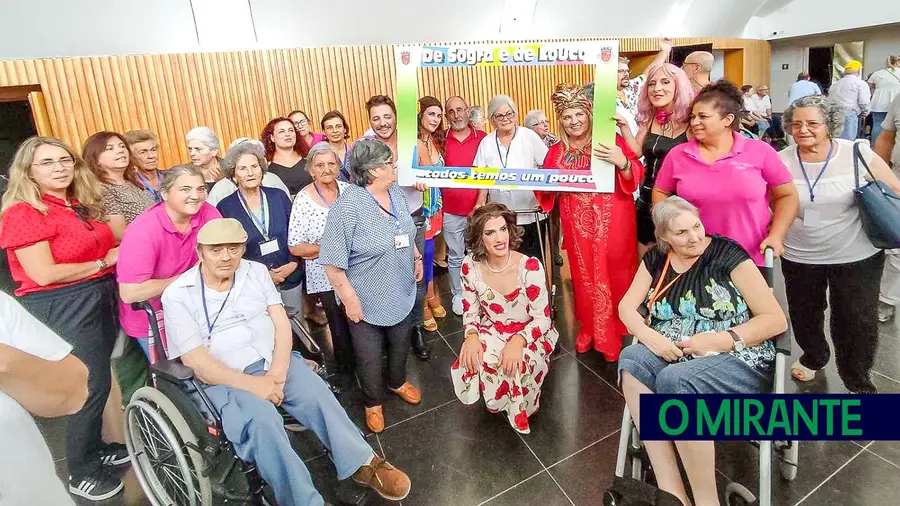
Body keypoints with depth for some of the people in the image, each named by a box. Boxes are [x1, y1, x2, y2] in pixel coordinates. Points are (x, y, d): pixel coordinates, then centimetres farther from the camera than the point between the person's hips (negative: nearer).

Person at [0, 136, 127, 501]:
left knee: (97, 383, 18)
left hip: (99, 300, 8)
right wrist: (104, 262, -12)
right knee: (90, 387, 0)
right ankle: (82, 473, 19)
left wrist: (122, 250, 3)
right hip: (62, 310, -7)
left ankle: (95, 448, 37)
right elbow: (45, 274, -21)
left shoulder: (81, 206, 9)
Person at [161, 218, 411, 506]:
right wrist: (252, 384, -20)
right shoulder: (177, 295, -4)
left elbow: (281, 324, 0)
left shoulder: (256, 272, 6)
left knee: (317, 393, -24)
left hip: (275, 362, 3)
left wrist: (277, 376, -15)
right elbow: (196, 361, -11)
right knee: (262, 420, -31)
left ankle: (363, 464, -11)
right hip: (224, 380, -3)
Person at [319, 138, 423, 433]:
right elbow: (333, 263, -23)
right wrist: (350, 300, -20)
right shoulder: (349, 205, -24)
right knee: (369, 357, 14)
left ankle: (397, 382, 53)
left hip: (402, 294, 6)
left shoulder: (396, 192, -2)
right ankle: (373, 403, 39)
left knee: (400, 345, 25)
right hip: (367, 301, -6)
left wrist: (417, 257, 10)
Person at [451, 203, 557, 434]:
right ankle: (498, 403, 9)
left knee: (516, 367, -31)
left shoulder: (530, 267, -22)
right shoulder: (470, 266, -13)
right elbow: (470, 310, 1)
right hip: (492, 333, 3)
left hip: (529, 335, -2)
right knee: (472, 361, -26)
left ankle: (518, 409, 6)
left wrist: (518, 341, -33)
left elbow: (542, 319, -16)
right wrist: (472, 335, -20)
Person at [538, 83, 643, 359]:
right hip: (578, 225, 3)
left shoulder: (610, 139, -1)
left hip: (612, 222, -3)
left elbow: (635, 177, -7)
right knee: (585, 277, 13)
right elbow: (546, 192, 11)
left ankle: (617, 333, 22)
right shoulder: (556, 151, 9)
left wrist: (622, 162, -27)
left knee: (614, 276, 3)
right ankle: (591, 330, 31)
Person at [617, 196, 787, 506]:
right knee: (632, 359, -28)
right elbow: (626, 306, 7)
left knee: (676, 380, -35)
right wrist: (650, 337, -14)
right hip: (672, 356, 4)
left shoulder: (727, 254, -5)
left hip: (737, 360, -4)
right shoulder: (656, 259, 9)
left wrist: (719, 340, -19)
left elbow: (776, 320, -7)